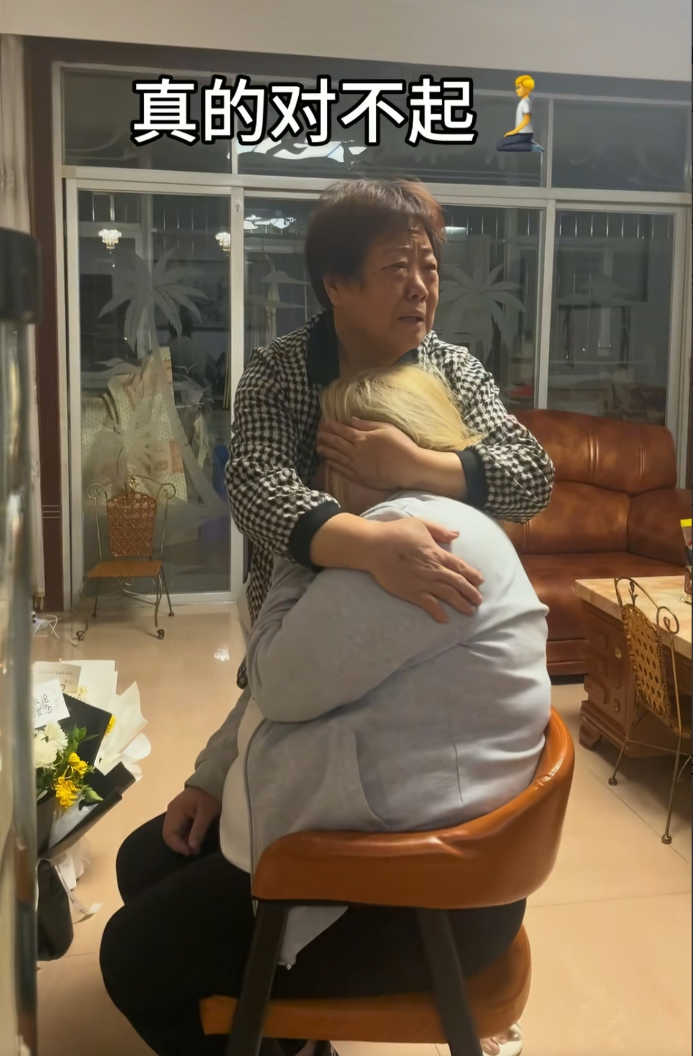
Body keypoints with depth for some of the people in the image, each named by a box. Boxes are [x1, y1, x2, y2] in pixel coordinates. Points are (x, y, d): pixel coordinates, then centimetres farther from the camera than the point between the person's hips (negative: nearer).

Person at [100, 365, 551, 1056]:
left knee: (134, 958, -2)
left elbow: (283, 682, -21)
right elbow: (294, 682, 17)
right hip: (378, 829, 11)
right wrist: (213, 778, 11)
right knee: (143, 865, 16)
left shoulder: (419, 535, -22)